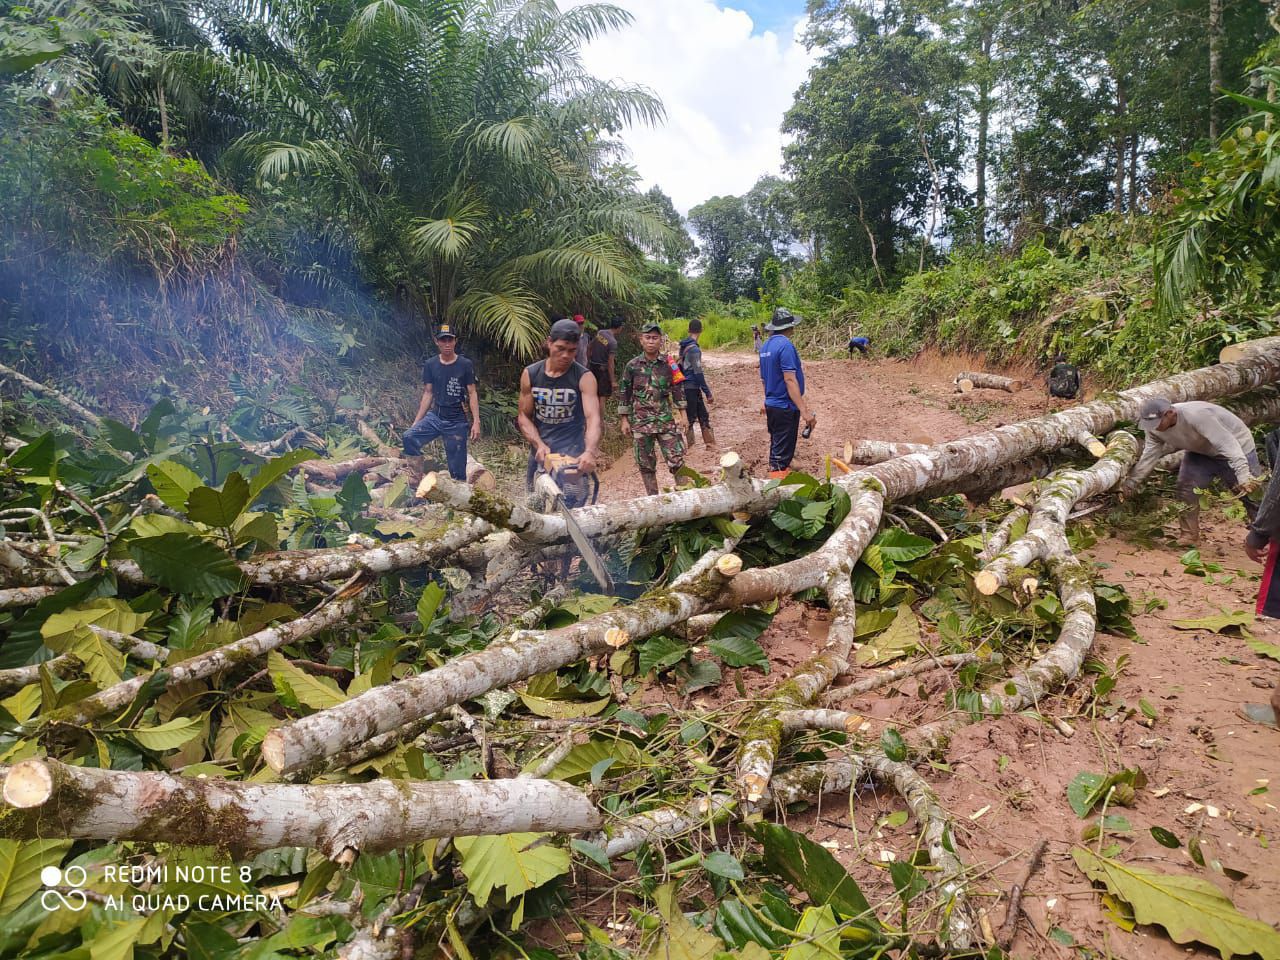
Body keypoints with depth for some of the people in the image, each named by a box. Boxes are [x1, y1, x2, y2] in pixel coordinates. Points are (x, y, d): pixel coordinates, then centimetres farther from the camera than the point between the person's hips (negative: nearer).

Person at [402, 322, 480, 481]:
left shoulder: (465, 365, -4)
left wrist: (476, 422, -12)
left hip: (457, 422, -3)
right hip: (434, 417, 3)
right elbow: (428, 394, 9)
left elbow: (472, 394, -4)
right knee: (409, 437, -22)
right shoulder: (430, 365, 4)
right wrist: (416, 421, 7)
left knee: (457, 469, -1)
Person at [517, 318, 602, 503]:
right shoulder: (530, 374, 1)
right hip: (540, 452, 4)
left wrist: (590, 452, -40)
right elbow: (524, 417, 3)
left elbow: (593, 418, -22)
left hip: (573, 453, -4)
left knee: (573, 507, -11)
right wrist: (539, 445, -15)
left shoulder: (584, 377, -9)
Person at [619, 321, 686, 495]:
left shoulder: (669, 364, 1)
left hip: (666, 420, 0)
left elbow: (677, 390, 6)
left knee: (676, 460, -5)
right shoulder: (633, 366, 1)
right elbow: (625, 393, 5)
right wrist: (624, 420, 3)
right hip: (641, 422, 1)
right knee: (646, 464, 7)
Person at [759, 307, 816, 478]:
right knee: (781, 456, -5)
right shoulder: (785, 345, -17)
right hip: (785, 408, -9)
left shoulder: (765, 346, 9)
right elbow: (790, 380, -23)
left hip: (771, 405, 9)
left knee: (776, 450, 18)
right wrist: (804, 410, -26)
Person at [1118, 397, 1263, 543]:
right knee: (1186, 488, -4)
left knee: (1251, 495, -2)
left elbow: (1228, 445, -42)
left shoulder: (1196, 415, -39)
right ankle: (1189, 536, 9)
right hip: (1201, 452, 6)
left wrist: (1244, 476, -49)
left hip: (1237, 443, -6)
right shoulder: (1154, 428, -18)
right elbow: (1148, 457, -12)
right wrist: (1130, 483, -16)